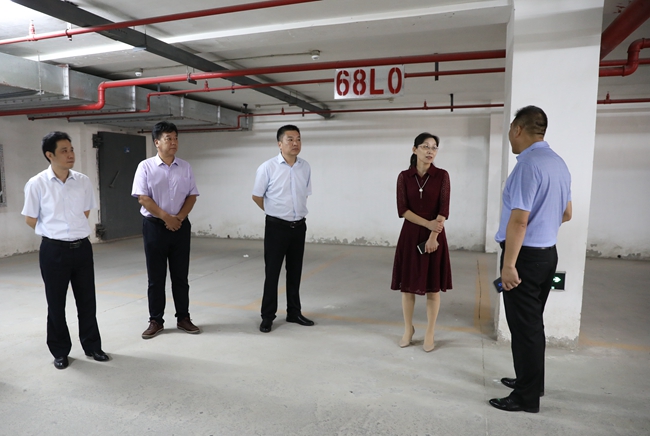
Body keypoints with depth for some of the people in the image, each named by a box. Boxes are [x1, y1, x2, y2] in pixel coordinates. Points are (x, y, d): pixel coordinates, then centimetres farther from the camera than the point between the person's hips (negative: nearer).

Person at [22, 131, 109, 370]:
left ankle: (92, 346, 27)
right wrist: (55, 233, 8)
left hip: (82, 247, 3)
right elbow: (30, 219, 0)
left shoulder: (83, 181, -2)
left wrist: (73, 230, 11)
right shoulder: (36, 184, -10)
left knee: (87, 300, 11)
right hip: (53, 250, -2)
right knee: (56, 303, 10)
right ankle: (60, 352, 27)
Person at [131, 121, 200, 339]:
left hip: (181, 226, 2)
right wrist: (166, 217, -14)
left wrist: (179, 217, -9)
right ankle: (156, 320, 18)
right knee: (155, 277, 6)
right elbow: (143, 198, -9)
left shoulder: (185, 167, 6)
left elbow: (192, 196, 4)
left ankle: (183, 318, 20)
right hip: (154, 226, -2)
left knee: (180, 275, 9)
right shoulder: (146, 166, -3)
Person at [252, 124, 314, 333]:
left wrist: (297, 214, 12)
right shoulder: (268, 167, -11)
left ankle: (294, 312, 28)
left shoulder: (306, 167, 1)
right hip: (276, 227, -4)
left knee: (295, 272, 14)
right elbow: (257, 196, 0)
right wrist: (276, 213, 8)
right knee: (272, 272, 4)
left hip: (299, 226, 4)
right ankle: (267, 316, 17)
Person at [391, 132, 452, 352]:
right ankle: (408, 329, 25)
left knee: (433, 286, 5)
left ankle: (429, 333, 19)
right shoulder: (404, 177, 1)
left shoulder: (442, 176, -1)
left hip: (435, 236, -1)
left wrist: (433, 236, -14)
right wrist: (428, 223, -15)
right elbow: (402, 210, -5)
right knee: (407, 284, 7)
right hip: (410, 235, 1)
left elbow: (444, 210, -6)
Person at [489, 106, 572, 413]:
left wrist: (509, 265, -23)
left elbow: (519, 220, -25)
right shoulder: (558, 163, 9)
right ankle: (531, 380, 36)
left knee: (524, 326, 1)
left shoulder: (528, 164, -20)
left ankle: (527, 397, 14)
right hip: (548, 253, 9)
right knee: (533, 322, 21)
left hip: (525, 255, -9)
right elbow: (566, 213, 18)